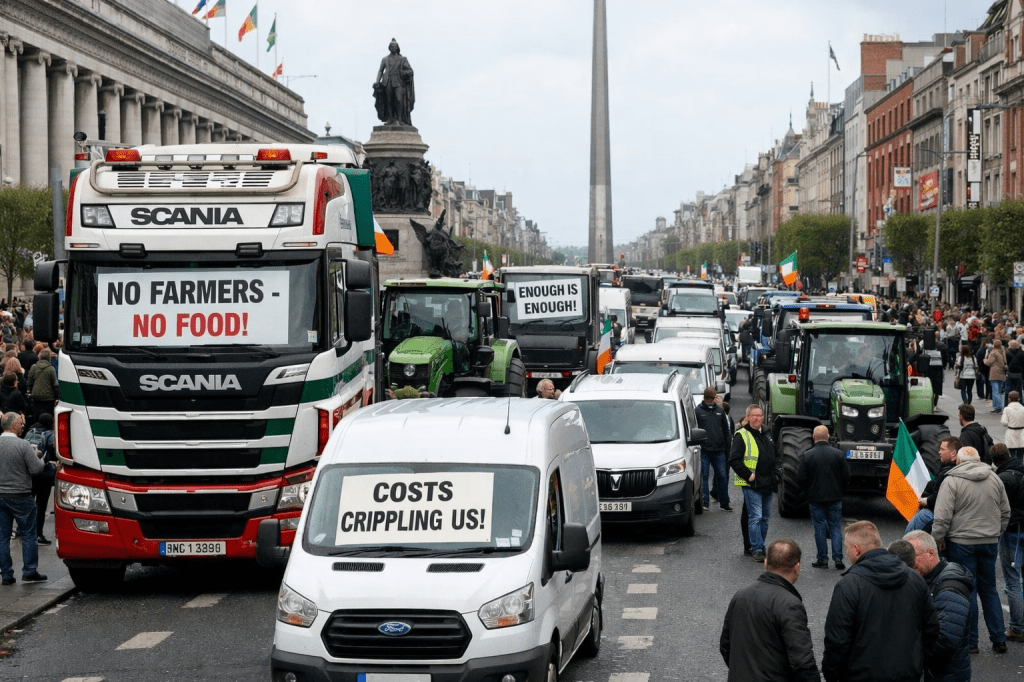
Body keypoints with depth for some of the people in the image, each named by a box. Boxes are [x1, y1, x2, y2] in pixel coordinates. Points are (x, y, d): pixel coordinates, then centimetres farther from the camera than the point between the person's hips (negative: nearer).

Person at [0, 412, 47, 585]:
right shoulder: (22, 445, -15)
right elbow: (36, 468, -15)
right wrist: (37, 457, 5)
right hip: (20, 496, -5)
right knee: (28, 534, 7)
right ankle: (29, 571, 8)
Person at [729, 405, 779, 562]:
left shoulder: (767, 436, 18)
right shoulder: (741, 435, -5)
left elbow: (776, 458, 27)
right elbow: (734, 460, -11)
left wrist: (777, 473, 11)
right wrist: (748, 475, -16)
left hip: (768, 484, 7)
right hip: (751, 485, -7)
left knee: (765, 518, 10)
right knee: (756, 517, -10)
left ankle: (759, 547, 19)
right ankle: (756, 550, -8)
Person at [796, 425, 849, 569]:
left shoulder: (807, 456, -9)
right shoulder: (838, 454, -4)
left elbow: (800, 479, -9)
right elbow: (846, 477, 0)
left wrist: (806, 490, 12)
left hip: (815, 498, -1)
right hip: (835, 497, 1)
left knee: (819, 528, 6)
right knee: (836, 527, 8)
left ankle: (822, 559, 8)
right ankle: (838, 558, 2)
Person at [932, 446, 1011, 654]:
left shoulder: (952, 481, -10)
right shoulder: (995, 479, 6)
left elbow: (942, 517, -13)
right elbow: (1005, 512, 14)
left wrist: (937, 540, -3)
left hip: (961, 542, -5)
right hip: (990, 542, 5)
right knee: (989, 589, 14)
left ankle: (970, 641, 6)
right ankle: (999, 640, 13)